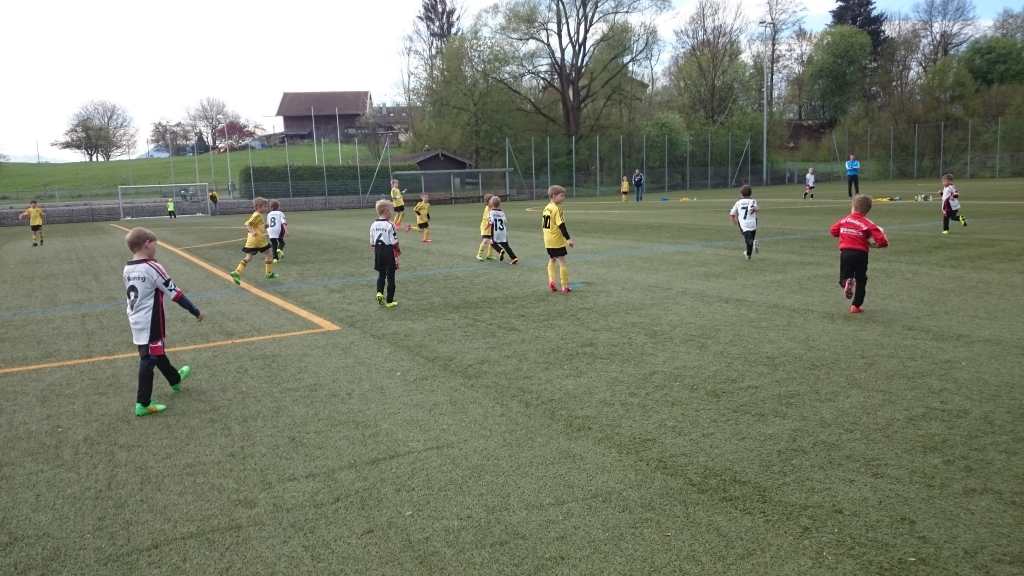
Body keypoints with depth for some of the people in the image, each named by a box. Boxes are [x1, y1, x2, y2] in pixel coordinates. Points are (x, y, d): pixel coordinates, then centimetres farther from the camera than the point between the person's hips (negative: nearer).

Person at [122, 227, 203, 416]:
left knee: (157, 353, 24)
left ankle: (175, 379, 44)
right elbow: (175, 294, -15)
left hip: (136, 322, 8)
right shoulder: (153, 268, -18)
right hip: (150, 324, -8)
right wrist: (196, 312, -7)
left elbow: (131, 295, 14)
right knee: (149, 359, -1)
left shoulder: (127, 269, 4)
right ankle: (142, 404, 3)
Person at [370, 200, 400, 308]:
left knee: (381, 274, 23)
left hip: (378, 251, 5)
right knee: (390, 277, 6)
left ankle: (379, 292, 2)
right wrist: (397, 255, -6)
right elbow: (394, 243, -13)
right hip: (389, 252, -5)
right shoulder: (390, 225, -14)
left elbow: (372, 243, 8)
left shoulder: (373, 225, 2)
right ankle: (389, 301, 11)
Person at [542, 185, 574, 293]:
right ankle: (565, 287, 4)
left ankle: (551, 280, 5)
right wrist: (568, 239, -19)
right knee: (562, 262, 1)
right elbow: (561, 226, -21)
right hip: (557, 240, -8)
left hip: (547, 240, 8)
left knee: (552, 260, 22)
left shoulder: (546, 208, 8)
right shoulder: (557, 209, -16)